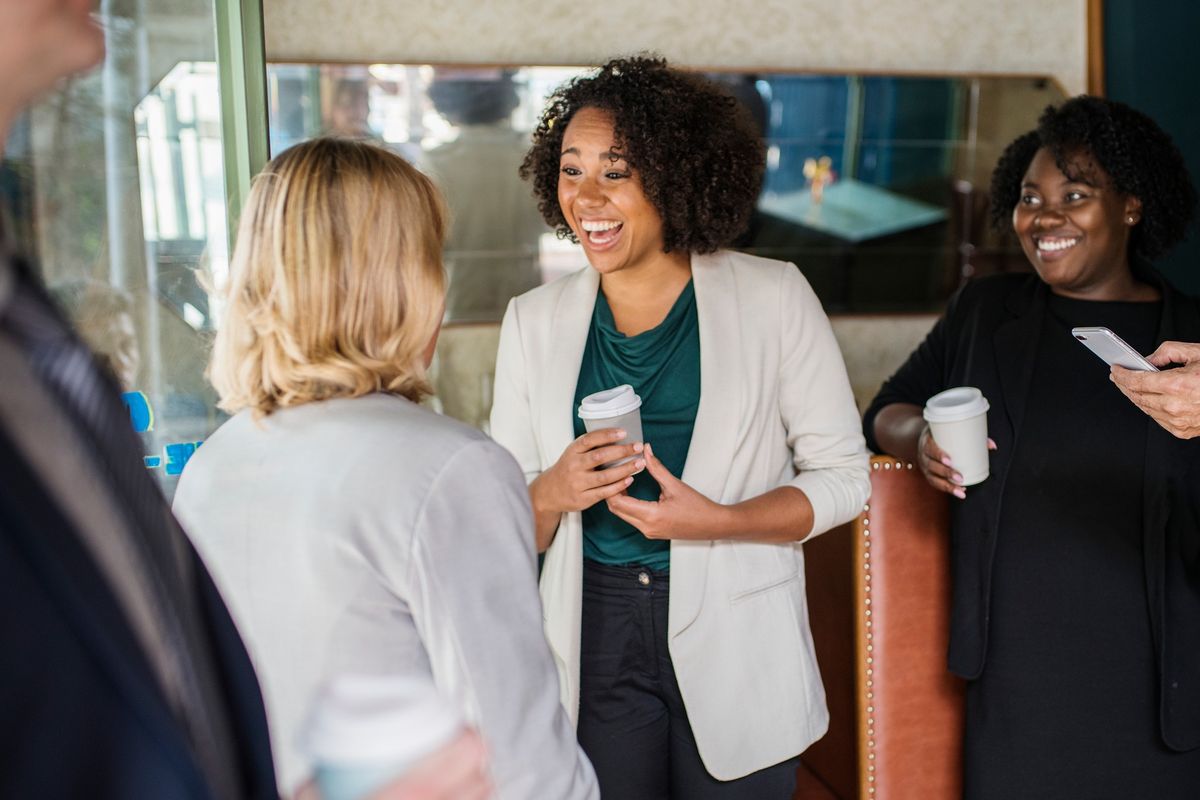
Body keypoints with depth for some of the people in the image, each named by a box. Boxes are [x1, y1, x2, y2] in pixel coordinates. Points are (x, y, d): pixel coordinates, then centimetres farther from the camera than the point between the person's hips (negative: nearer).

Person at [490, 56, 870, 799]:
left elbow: (844, 474, -3)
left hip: (734, 643, -1)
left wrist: (719, 521, -19)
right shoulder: (535, 320, 2)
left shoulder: (773, 298, -6)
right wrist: (554, 493, -18)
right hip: (595, 643, 2)